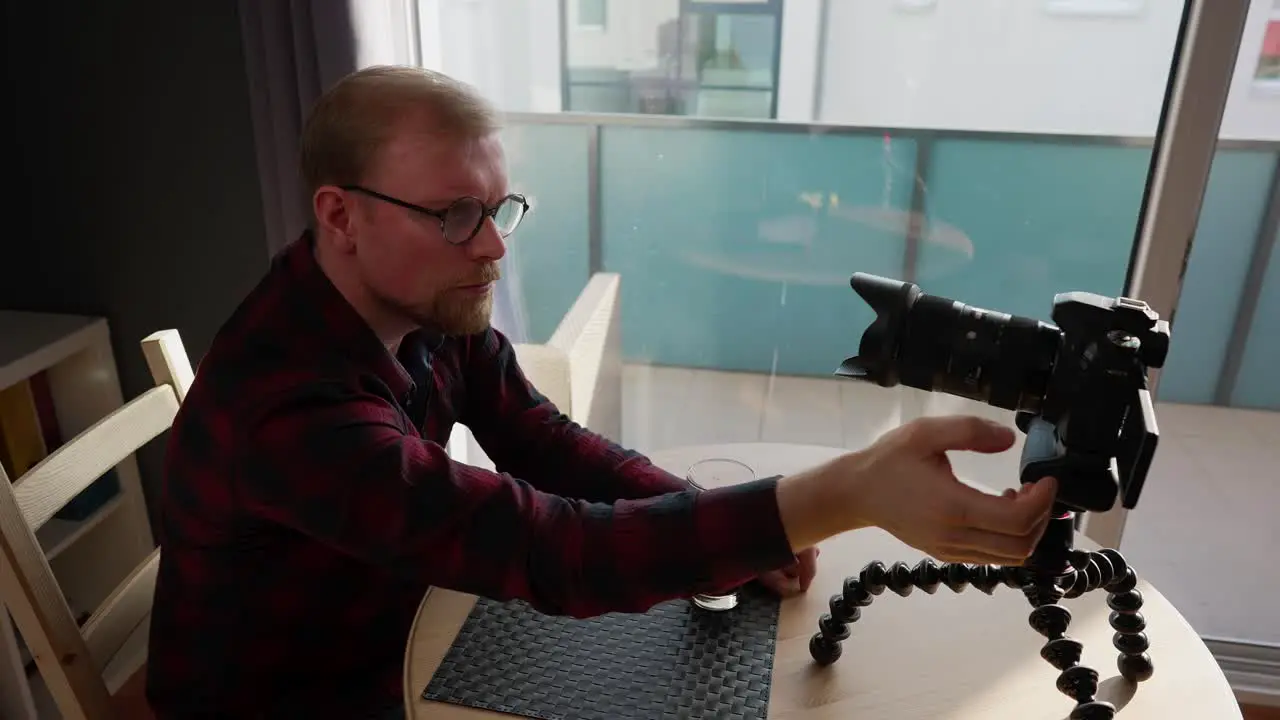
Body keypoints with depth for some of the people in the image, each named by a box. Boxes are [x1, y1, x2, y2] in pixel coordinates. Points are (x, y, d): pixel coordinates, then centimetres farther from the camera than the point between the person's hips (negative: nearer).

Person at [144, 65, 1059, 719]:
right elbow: (545, 549, -43)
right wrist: (847, 493, -50)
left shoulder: (432, 301, -12)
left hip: (389, 639, 6)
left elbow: (545, 442, -9)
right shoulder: (290, 407, -36)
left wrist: (747, 526, -22)